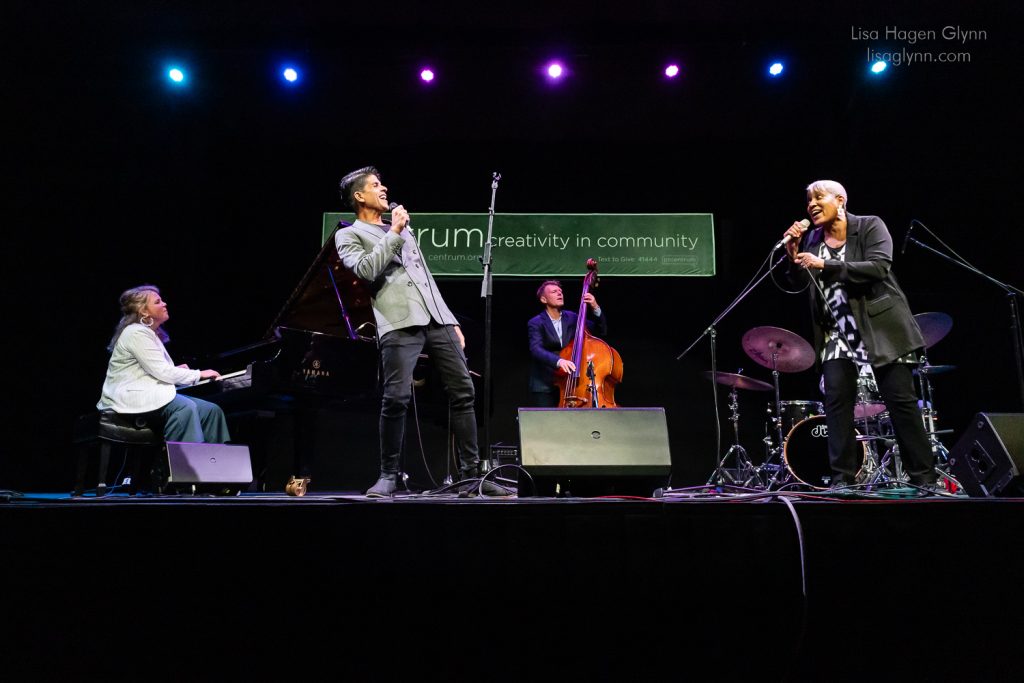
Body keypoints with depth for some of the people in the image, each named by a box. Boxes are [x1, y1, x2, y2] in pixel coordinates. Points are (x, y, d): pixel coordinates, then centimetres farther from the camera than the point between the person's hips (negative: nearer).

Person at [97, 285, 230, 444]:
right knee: (185, 407, -35)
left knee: (211, 410, -10)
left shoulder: (150, 333, 21)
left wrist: (175, 370, 6)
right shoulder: (136, 333, -10)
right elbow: (162, 372, -17)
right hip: (132, 396, -9)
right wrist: (199, 374, -8)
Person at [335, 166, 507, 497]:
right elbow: (366, 270, -11)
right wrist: (394, 232, -3)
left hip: (437, 319, 6)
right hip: (399, 322, -6)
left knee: (463, 392, -2)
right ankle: (389, 475, 0)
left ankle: (472, 473, 3)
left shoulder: (403, 230, 30)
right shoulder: (349, 235, 10)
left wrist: (452, 321, 20)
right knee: (396, 399, -16)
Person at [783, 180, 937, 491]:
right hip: (836, 333, 4)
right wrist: (793, 253, -8)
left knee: (901, 400, -3)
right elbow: (799, 284, 9)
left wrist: (825, 265, -22)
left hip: (879, 327, -4)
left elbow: (878, 267, -17)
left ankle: (924, 478, 6)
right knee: (836, 400, -8)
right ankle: (843, 477, -2)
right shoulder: (811, 238, 12)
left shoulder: (870, 226, -1)